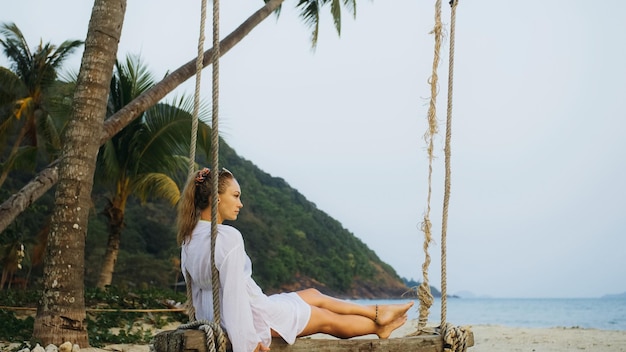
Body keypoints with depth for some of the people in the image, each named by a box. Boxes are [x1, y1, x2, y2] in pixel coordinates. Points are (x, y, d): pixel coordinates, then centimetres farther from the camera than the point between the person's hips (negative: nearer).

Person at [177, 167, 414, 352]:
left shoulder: (190, 238, 1)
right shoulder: (229, 238, -27)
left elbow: (197, 290, 10)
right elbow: (234, 292, -26)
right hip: (255, 314, -9)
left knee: (313, 295, 23)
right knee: (327, 319, 16)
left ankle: (376, 312, 37)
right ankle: (378, 326, 41)